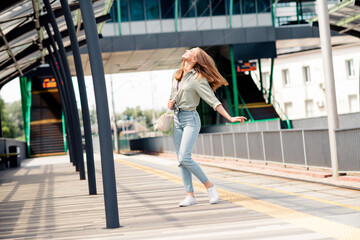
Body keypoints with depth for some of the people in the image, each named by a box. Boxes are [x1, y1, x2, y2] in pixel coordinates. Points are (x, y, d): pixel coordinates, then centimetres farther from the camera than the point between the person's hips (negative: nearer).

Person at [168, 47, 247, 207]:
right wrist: (170, 104, 1)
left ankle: (209, 186, -2)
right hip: (177, 119, 7)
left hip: (190, 118, -7)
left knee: (184, 157, -18)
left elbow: (213, 101, -11)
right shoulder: (177, 75, 11)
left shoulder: (198, 79, -9)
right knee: (181, 160, 3)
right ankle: (190, 195, 8)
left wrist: (230, 118, -17)